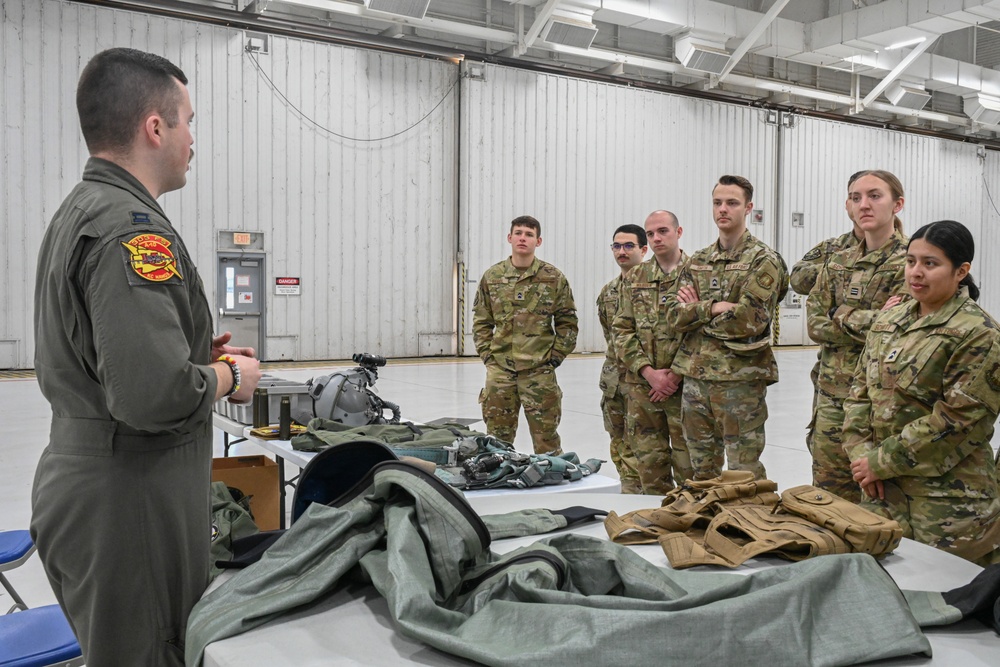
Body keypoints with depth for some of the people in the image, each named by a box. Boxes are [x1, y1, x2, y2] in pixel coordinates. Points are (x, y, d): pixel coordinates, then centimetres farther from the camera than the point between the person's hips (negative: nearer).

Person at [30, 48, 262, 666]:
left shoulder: (77, 212, 13)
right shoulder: (132, 228, -21)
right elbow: (154, 395, -31)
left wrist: (197, 353, 12)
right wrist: (229, 377, -12)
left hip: (85, 487, 10)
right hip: (126, 506, -10)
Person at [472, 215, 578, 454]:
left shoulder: (554, 278, 0)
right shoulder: (492, 276, 6)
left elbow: (567, 323, 4)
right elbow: (481, 321, 11)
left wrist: (555, 356, -3)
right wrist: (487, 354, 2)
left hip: (540, 371, -2)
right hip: (499, 369, 2)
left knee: (545, 438, 5)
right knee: (497, 438, 10)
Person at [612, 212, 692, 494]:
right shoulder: (634, 278, 10)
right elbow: (622, 331, 6)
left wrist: (677, 374, -12)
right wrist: (649, 372, -7)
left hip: (684, 384, -3)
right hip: (642, 385, 4)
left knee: (689, 463, 1)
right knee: (649, 462, 10)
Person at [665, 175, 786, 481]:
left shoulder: (764, 260, -5)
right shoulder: (697, 261, 12)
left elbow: (748, 320, -18)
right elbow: (675, 315, 2)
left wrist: (696, 311, -7)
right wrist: (716, 307, -13)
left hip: (741, 379, -6)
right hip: (695, 377, 6)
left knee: (745, 473, 2)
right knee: (701, 472, 15)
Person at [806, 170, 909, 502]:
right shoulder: (838, 263, 10)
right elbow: (814, 323, 0)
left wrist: (842, 318, -11)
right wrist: (871, 321, -10)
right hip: (833, 396, 5)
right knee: (827, 495, 12)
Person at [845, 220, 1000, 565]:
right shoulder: (888, 321, 10)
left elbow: (956, 419, -16)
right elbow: (861, 390, 10)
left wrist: (883, 461, -14)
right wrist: (861, 451, -4)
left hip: (947, 498, -6)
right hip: (883, 489, 6)